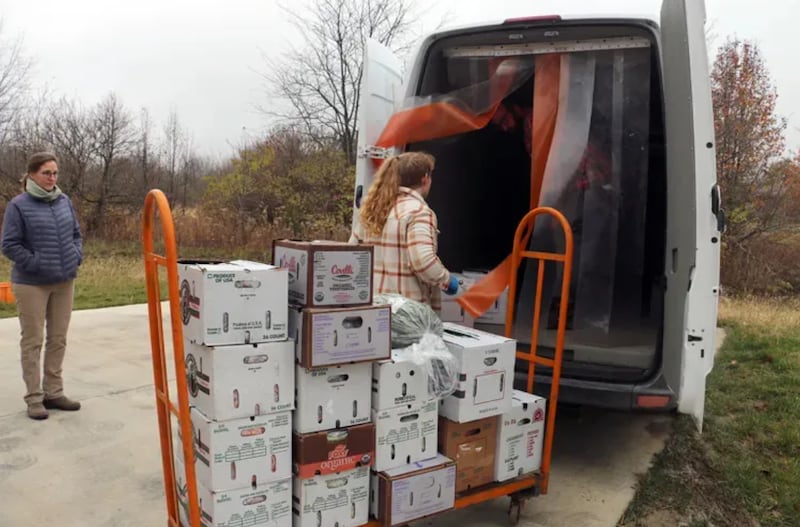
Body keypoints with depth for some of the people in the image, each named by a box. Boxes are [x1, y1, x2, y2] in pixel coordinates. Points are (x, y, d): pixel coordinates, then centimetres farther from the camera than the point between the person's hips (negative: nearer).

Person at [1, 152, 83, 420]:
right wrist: (37, 263, -14)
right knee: (32, 341, 4)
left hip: (64, 282, 5)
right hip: (31, 284, -5)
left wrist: (76, 256, 1)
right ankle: (34, 397, 12)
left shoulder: (64, 201, 6)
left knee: (58, 339, 11)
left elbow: (76, 233, 16)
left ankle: (54, 392, 22)